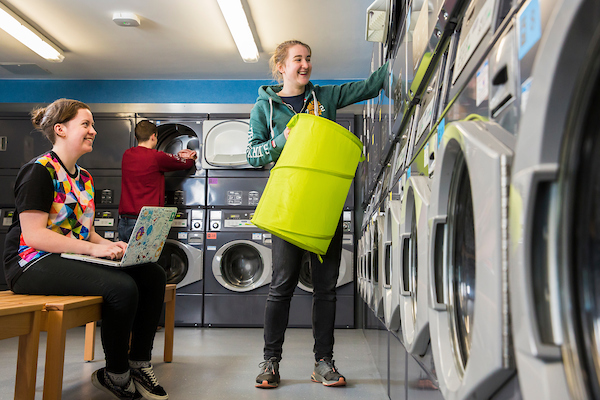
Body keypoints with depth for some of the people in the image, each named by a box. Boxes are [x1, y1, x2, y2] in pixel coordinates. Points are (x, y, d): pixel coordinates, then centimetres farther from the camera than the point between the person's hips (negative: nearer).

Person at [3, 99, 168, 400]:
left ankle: (140, 363, 0)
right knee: (122, 287, -30)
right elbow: (34, 234, -18)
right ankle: (115, 375, -9)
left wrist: (112, 246, -2)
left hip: (73, 258, 9)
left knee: (153, 274, -9)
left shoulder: (84, 178, 17)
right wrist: (94, 248, -23)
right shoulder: (39, 171, -9)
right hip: (34, 263, -8)